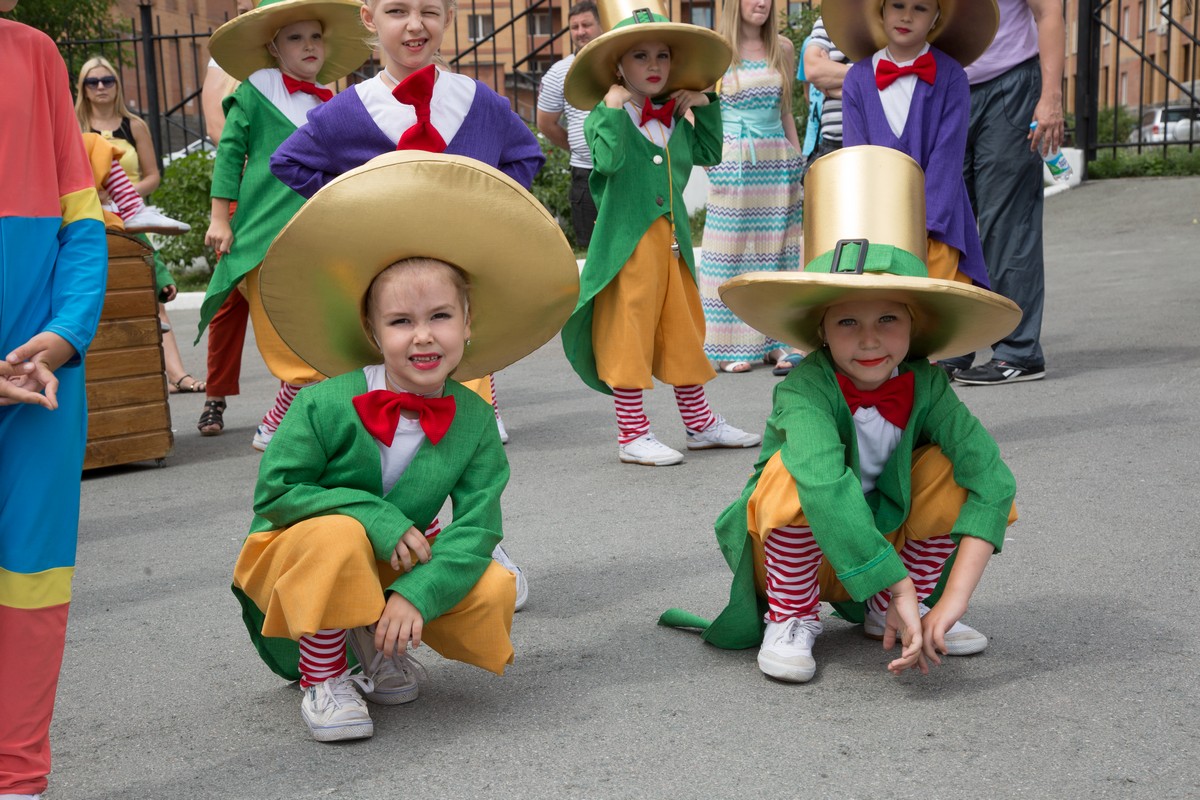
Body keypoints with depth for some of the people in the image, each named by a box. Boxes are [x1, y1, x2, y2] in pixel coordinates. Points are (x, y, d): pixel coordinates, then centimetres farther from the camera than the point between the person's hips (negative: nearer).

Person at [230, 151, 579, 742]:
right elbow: (274, 492, -19)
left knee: (492, 593, -19)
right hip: (291, 556, -3)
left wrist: (417, 593, -32)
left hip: (395, 561, 4)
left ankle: (377, 645, 9)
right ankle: (321, 680, -13)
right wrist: (377, 519, -27)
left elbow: (477, 527, -16)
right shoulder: (325, 405, -21)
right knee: (338, 535, -38)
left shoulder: (474, 421, -12)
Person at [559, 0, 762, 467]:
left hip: (672, 241, 6)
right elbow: (608, 160, -23)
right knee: (629, 332, 0)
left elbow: (708, 155, 21)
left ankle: (698, 423, 26)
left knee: (683, 328, 14)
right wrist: (613, 109, -21)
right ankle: (632, 435, 8)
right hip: (627, 242, -6)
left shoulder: (677, 119, 12)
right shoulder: (606, 116, -6)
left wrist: (705, 106, 14)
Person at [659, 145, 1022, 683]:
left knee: (954, 468, -17)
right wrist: (901, 589, -46)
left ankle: (883, 617, 1)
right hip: (798, 555, -4)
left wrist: (953, 597, -36)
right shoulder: (806, 389, -28)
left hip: (885, 546, 4)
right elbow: (828, 490, -44)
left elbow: (994, 480, -25)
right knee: (799, 472, -33)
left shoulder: (925, 386, -16)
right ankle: (791, 619, -10)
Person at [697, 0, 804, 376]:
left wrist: (798, 163, 12)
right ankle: (734, 346, 3)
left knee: (777, 250, 3)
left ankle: (779, 341, 9)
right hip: (732, 164, -3)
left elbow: (786, 113, 15)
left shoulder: (783, 49, 9)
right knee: (733, 250, -2)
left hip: (777, 164, 3)